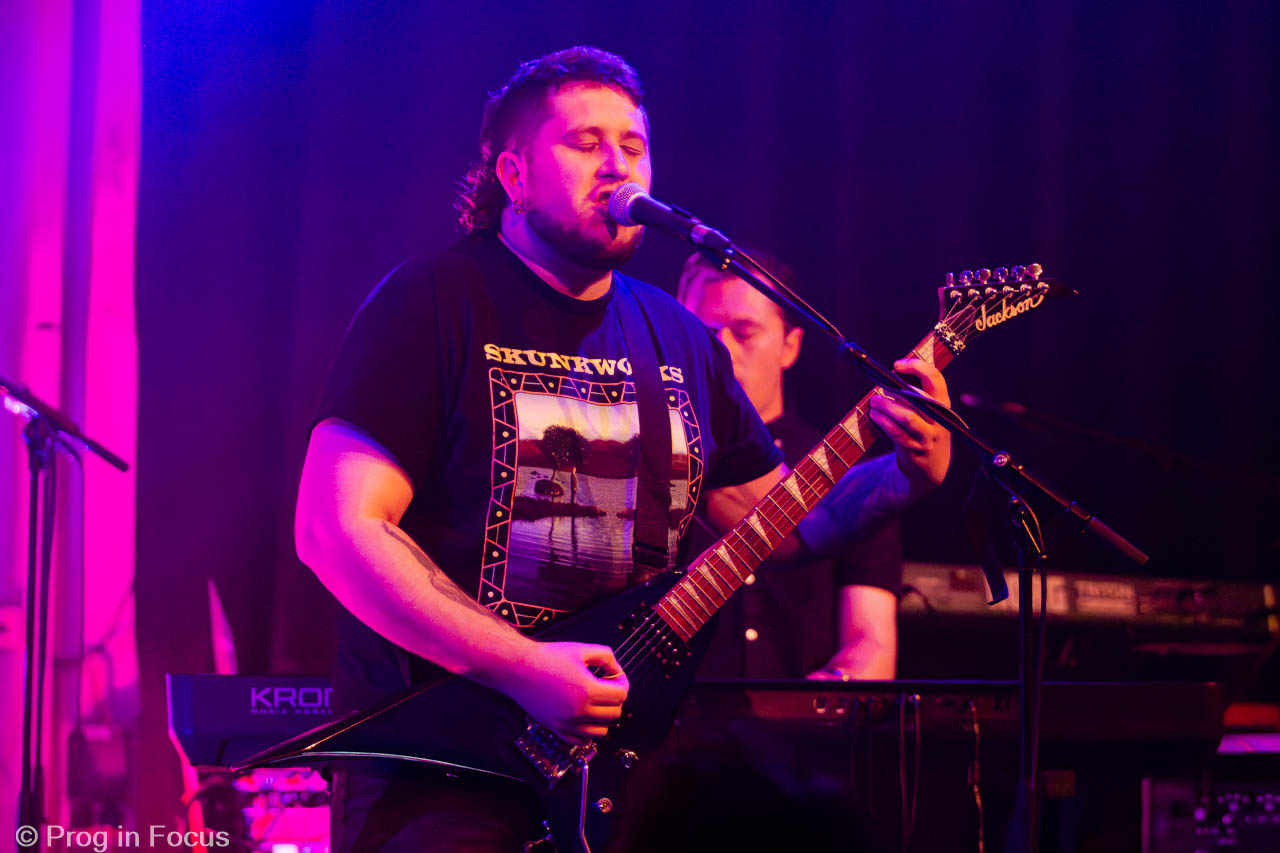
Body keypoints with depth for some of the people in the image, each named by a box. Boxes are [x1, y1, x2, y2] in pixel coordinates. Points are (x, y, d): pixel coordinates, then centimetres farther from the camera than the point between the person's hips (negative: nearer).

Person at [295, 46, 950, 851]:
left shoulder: (681, 339, 16)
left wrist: (908, 476, 2)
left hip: (625, 744, 6)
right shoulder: (437, 301, -4)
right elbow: (336, 529, -13)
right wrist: (523, 669, -20)